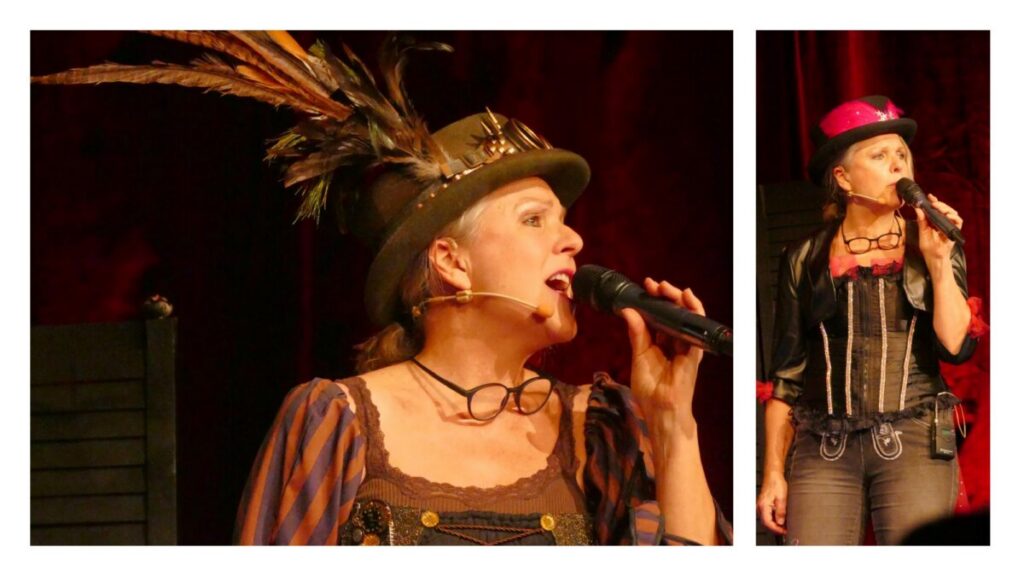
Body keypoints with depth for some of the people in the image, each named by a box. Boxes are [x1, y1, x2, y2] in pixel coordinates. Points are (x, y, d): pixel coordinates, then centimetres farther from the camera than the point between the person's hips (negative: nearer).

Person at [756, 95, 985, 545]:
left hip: (914, 444, 0)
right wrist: (773, 473, 4)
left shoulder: (932, 246, 9)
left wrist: (937, 261, -9)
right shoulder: (805, 261, 9)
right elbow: (785, 377, 10)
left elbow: (957, 345, -3)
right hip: (824, 450, 0)